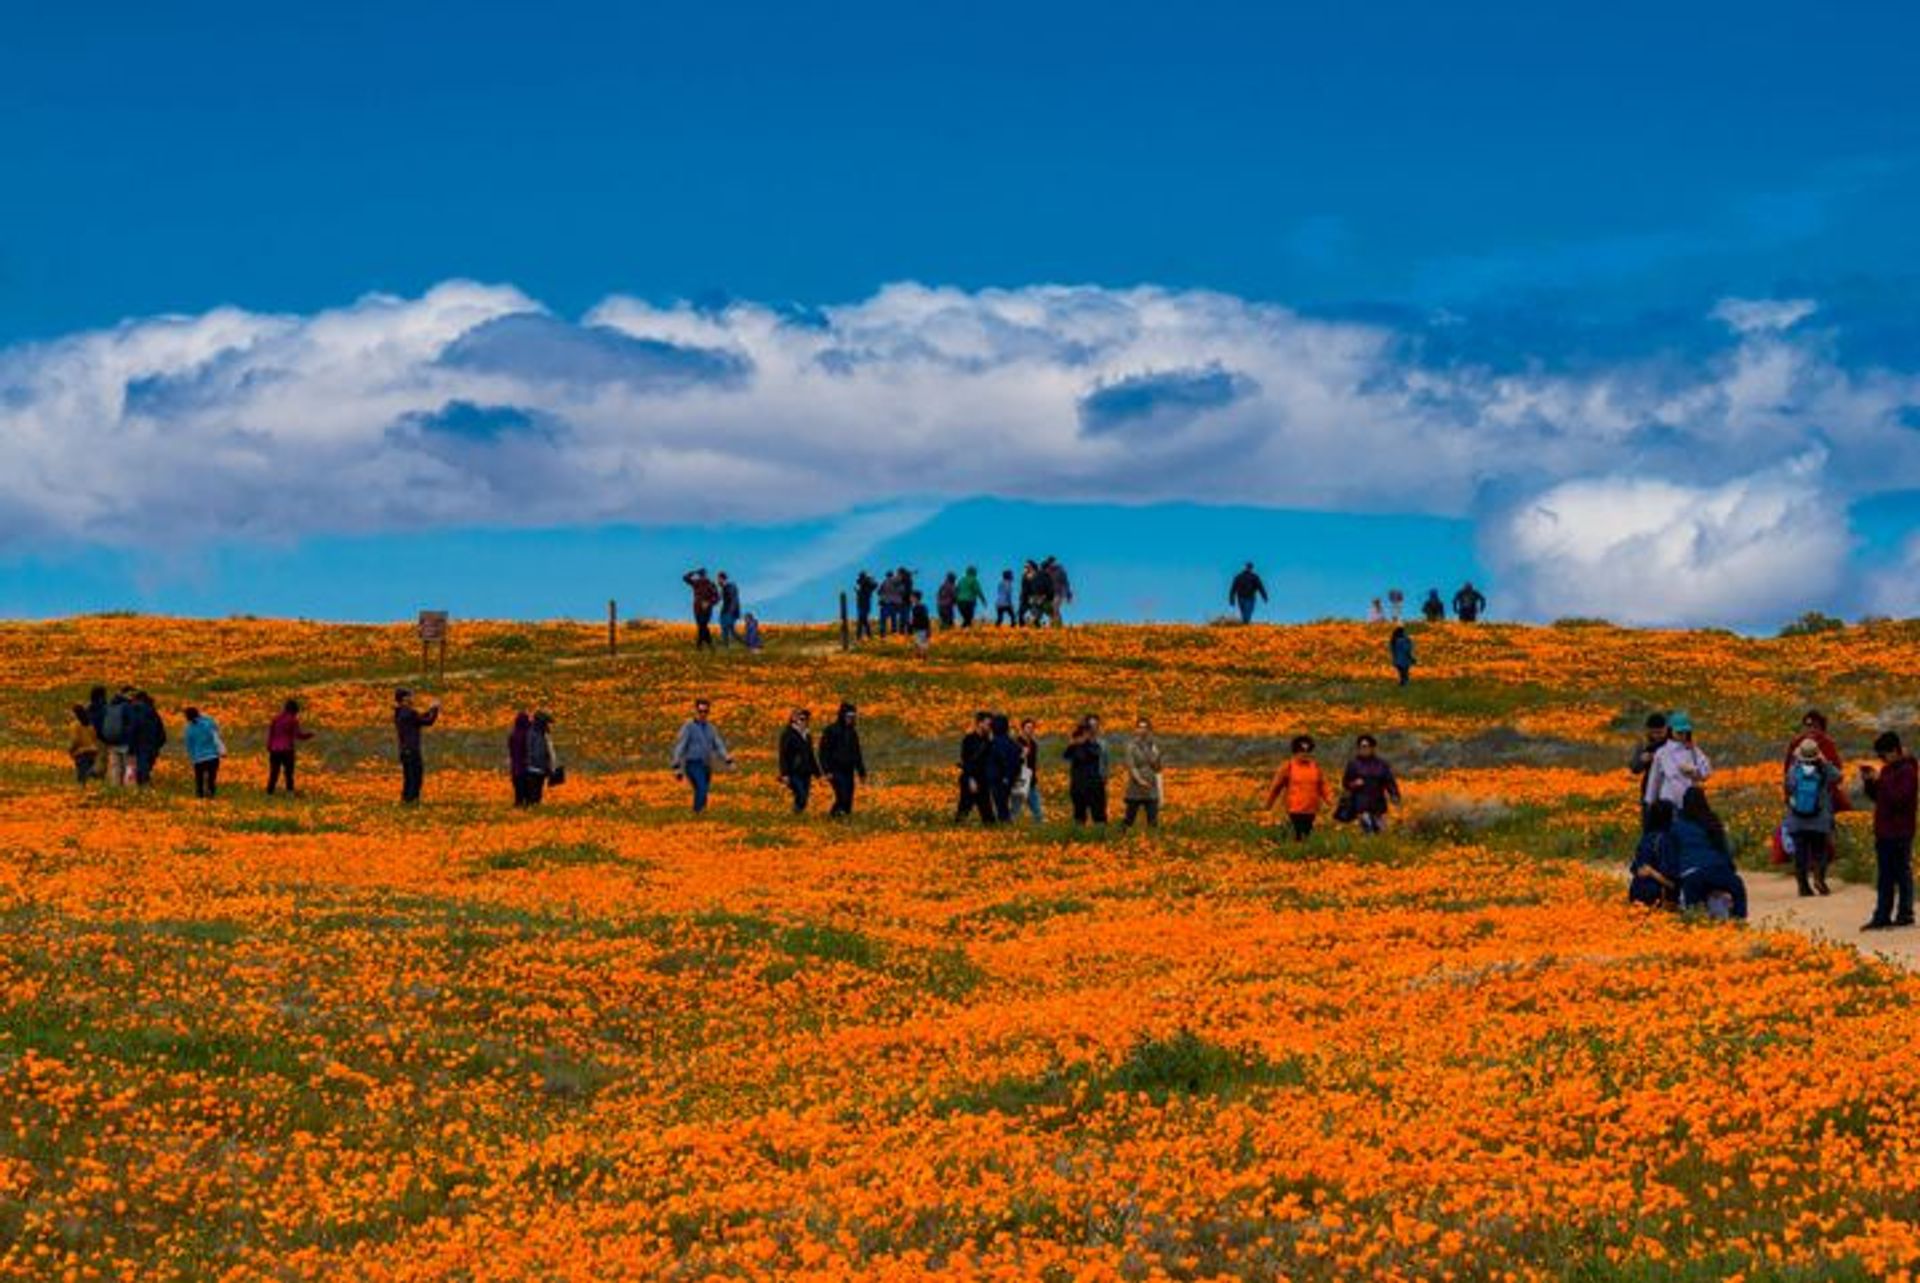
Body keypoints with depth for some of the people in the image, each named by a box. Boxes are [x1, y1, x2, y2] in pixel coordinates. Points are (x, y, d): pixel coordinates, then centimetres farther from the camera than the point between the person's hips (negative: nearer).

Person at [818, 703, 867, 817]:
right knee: (843, 797, -20)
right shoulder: (831, 731, -6)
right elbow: (824, 752, -8)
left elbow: (857, 754, 22)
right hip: (836, 772, -6)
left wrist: (861, 772, 20)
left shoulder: (852, 732, 14)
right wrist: (827, 771, -17)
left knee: (848, 800, 3)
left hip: (848, 772, 6)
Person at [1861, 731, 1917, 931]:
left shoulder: (1907, 771, -12)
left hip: (1900, 833, -9)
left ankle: (1905, 915, 5)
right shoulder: (1887, 769, 14)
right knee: (1885, 877, 10)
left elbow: (1900, 798, -22)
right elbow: (1877, 796, 20)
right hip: (1884, 831, 9)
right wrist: (1868, 782, 2)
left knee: (1902, 873, -1)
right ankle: (1882, 916, 13)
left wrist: (1880, 781, -20)